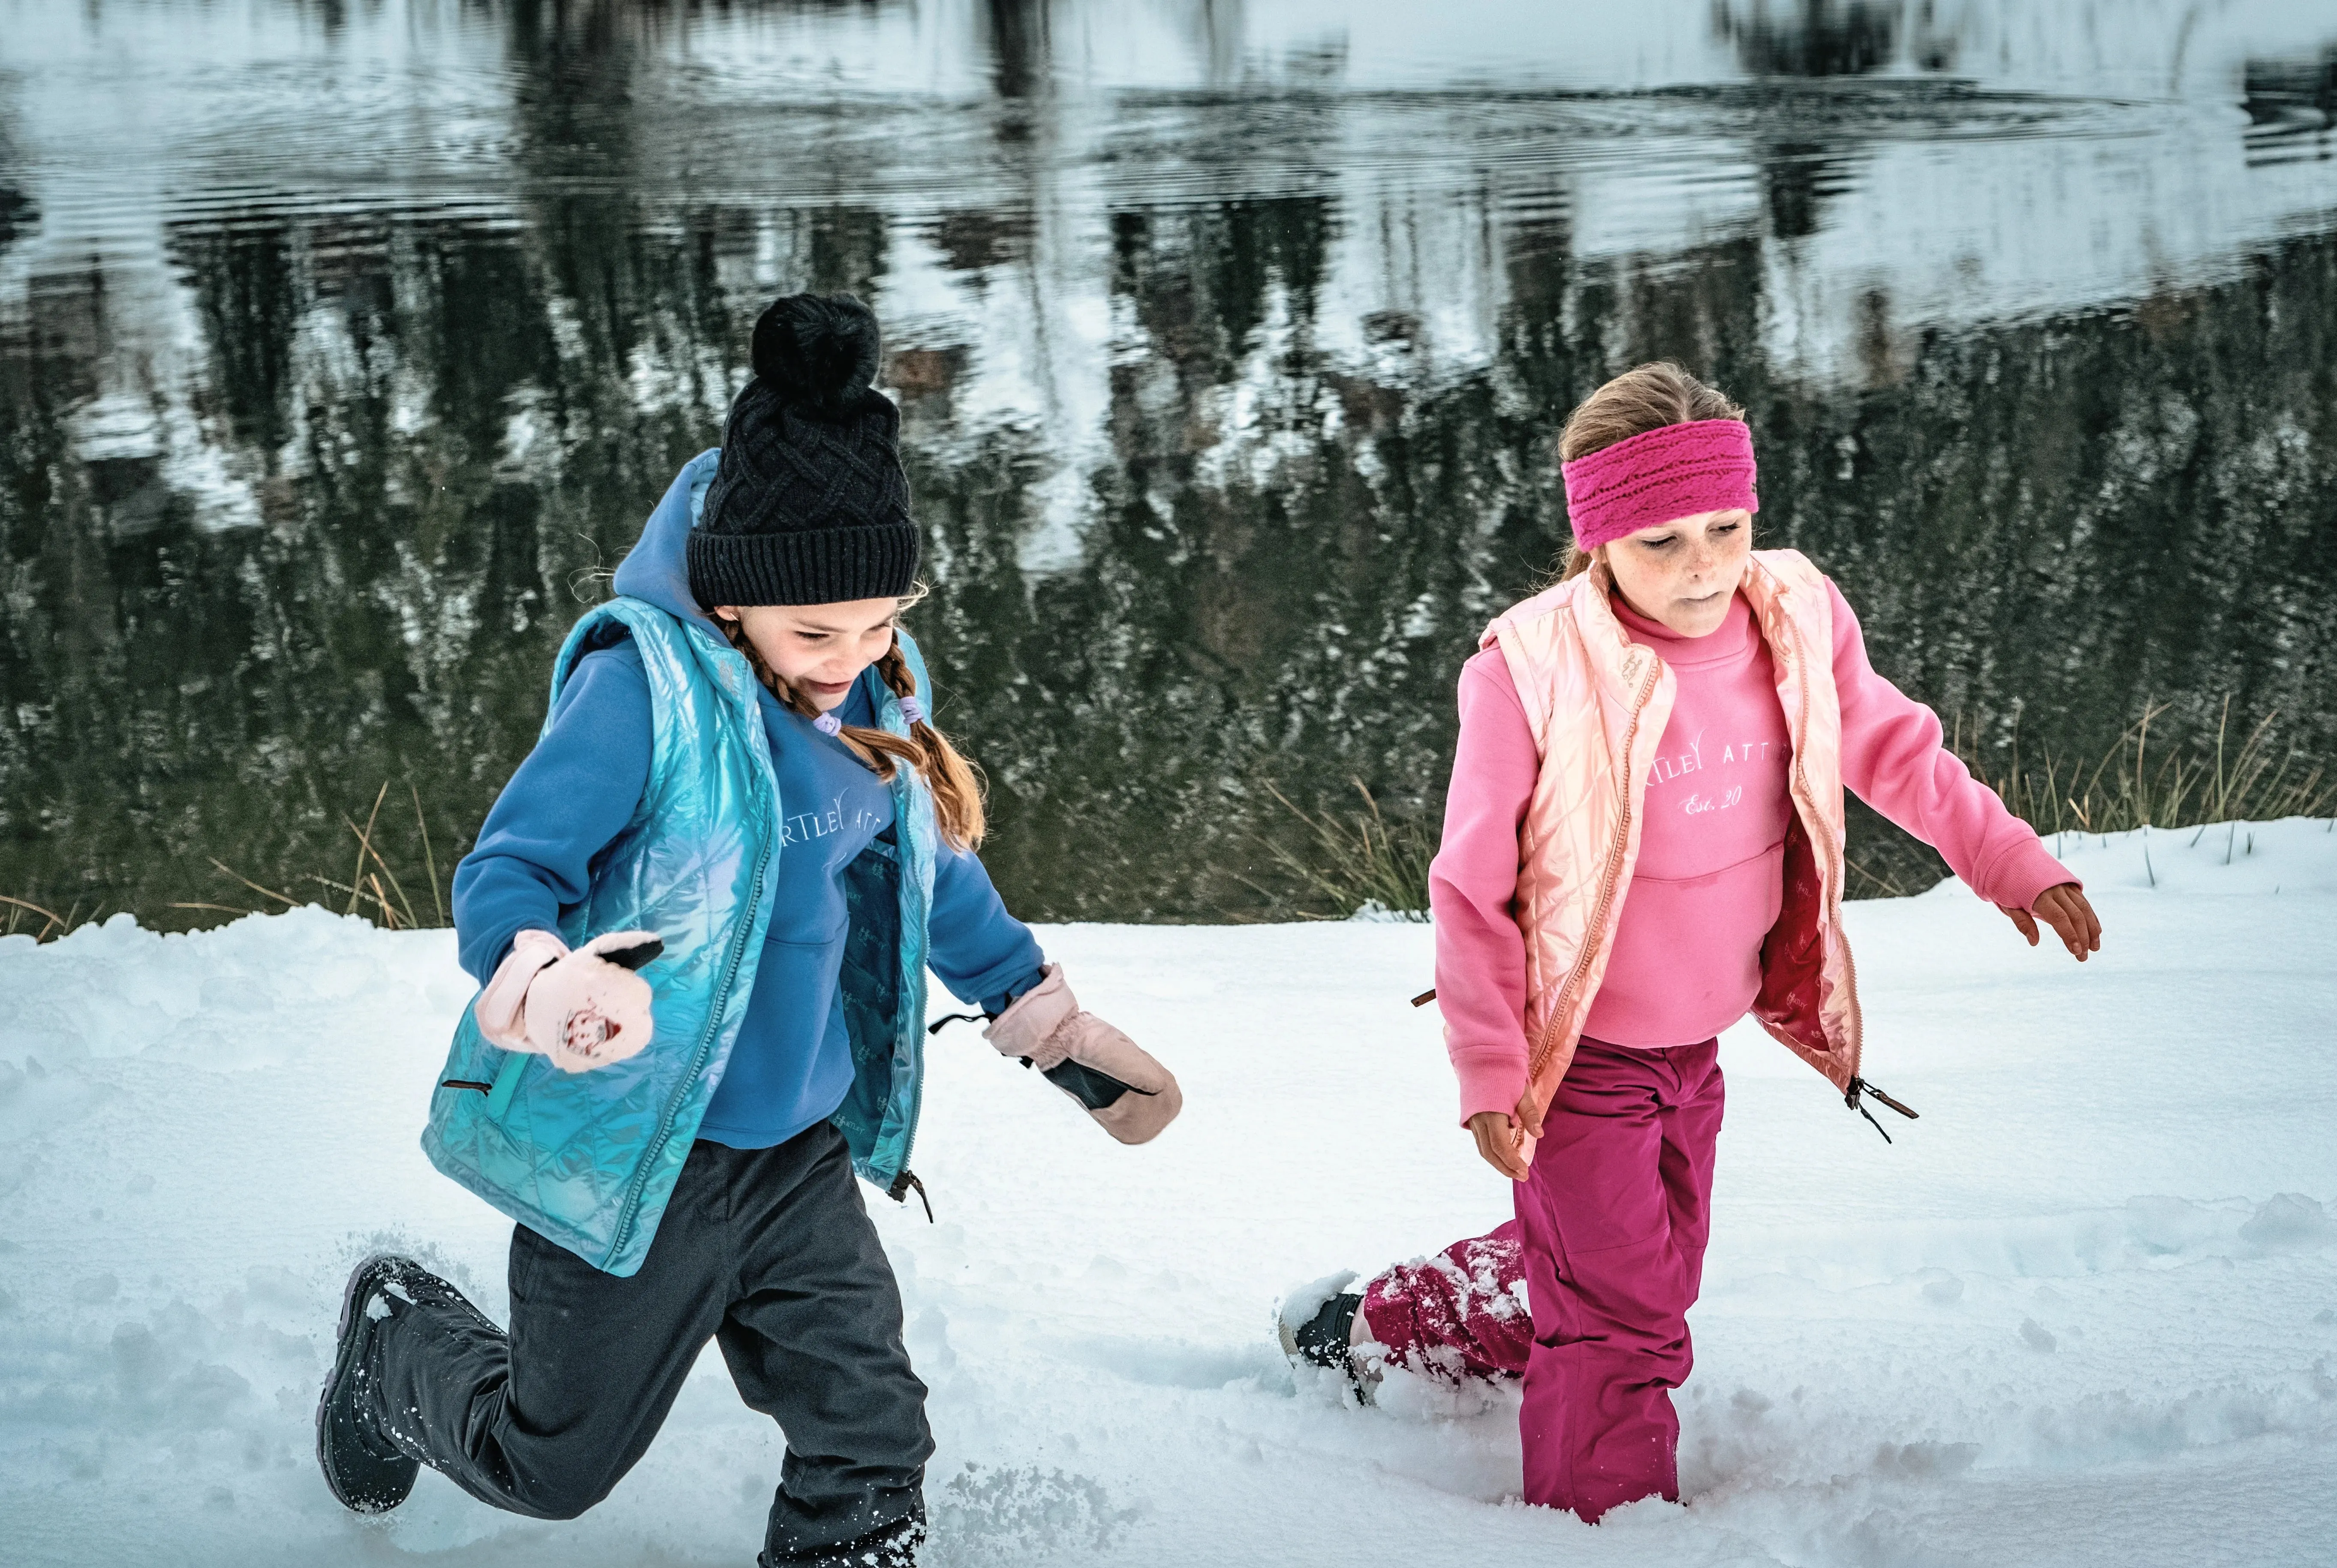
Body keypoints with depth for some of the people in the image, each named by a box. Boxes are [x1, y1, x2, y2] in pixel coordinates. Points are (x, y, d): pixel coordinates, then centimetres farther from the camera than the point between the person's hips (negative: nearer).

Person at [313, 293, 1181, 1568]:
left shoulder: (876, 700, 1)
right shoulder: (646, 684, -22)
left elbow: (939, 887, 17)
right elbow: (505, 873, -23)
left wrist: (1067, 1039, 22)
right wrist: (544, 986, -46)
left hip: (799, 1158, 5)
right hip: (632, 1160, -5)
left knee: (872, 1446, -2)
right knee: (552, 1462, 14)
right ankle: (398, 1338, 45)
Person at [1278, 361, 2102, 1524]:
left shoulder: (1797, 620, -11)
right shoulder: (1533, 670, -25)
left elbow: (1891, 750, 9)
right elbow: (1470, 890, -15)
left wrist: (2012, 863, 7)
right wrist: (1488, 1070, -17)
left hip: (1693, 1044, 6)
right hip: (1578, 1054, -6)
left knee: (1651, 1281, 23)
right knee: (1620, 1325, -5)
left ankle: (1373, 1330, 42)